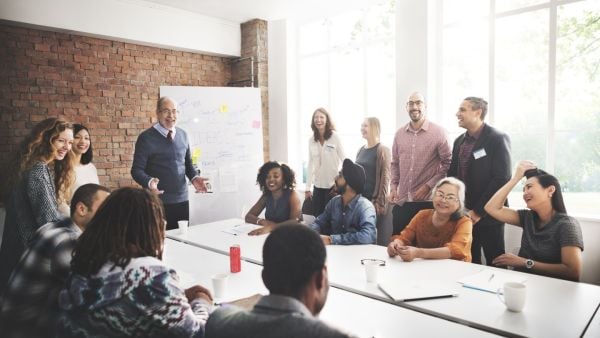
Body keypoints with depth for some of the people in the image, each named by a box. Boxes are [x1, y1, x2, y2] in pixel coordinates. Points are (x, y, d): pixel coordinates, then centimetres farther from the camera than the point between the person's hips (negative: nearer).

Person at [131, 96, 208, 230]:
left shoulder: (183, 135, 9)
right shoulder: (146, 137, -6)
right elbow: (137, 169, -6)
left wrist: (194, 177, -2)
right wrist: (149, 182, -26)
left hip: (182, 199, 4)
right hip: (158, 202, -4)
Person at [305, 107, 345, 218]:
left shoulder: (334, 136, -7)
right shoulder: (311, 140, 4)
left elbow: (344, 160, -4)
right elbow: (311, 164, 9)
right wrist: (307, 188, 6)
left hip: (333, 185, -4)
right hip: (318, 185, 4)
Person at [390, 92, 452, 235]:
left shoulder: (438, 132, -5)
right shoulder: (399, 134, 8)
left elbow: (447, 163, -6)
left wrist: (428, 186, -12)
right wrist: (393, 186, 4)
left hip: (428, 201, -4)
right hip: (401, 201, 4)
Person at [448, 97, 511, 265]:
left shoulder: (497, 139, -10)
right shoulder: (459, 141, 11)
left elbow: (502, 179, -16)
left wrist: (478, 211, -16)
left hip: (488, 215, -6)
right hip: (463, 214, 6)